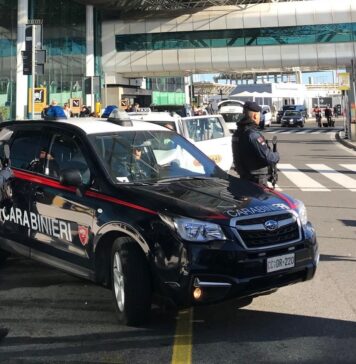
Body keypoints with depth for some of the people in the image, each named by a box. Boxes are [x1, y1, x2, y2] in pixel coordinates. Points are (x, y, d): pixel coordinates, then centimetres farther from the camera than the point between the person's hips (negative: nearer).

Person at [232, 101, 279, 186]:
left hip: (244, 177, 10)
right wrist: (276, 155, -5)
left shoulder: (237, 133, 8)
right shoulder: (253, 135, -22)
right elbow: (268, 157, -24)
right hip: (257, 179, -10)